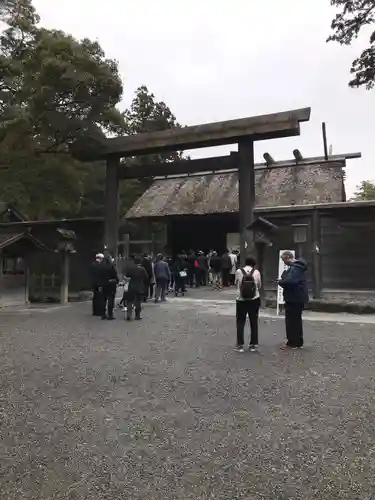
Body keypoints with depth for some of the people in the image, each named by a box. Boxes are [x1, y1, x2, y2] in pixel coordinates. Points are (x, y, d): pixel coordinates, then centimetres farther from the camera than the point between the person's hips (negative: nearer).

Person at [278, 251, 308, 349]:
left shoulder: (295, 268, -21)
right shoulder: (298, 265, 14)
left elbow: (290, 281, -33)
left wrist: (280, 282, -15)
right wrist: (283, 280, 0)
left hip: (294, 298, -11)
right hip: (298, 298, 11)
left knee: (291, 320, -2)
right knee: (296, 320, 18)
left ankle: (292, 343, 6)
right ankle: (298, 342, 29)